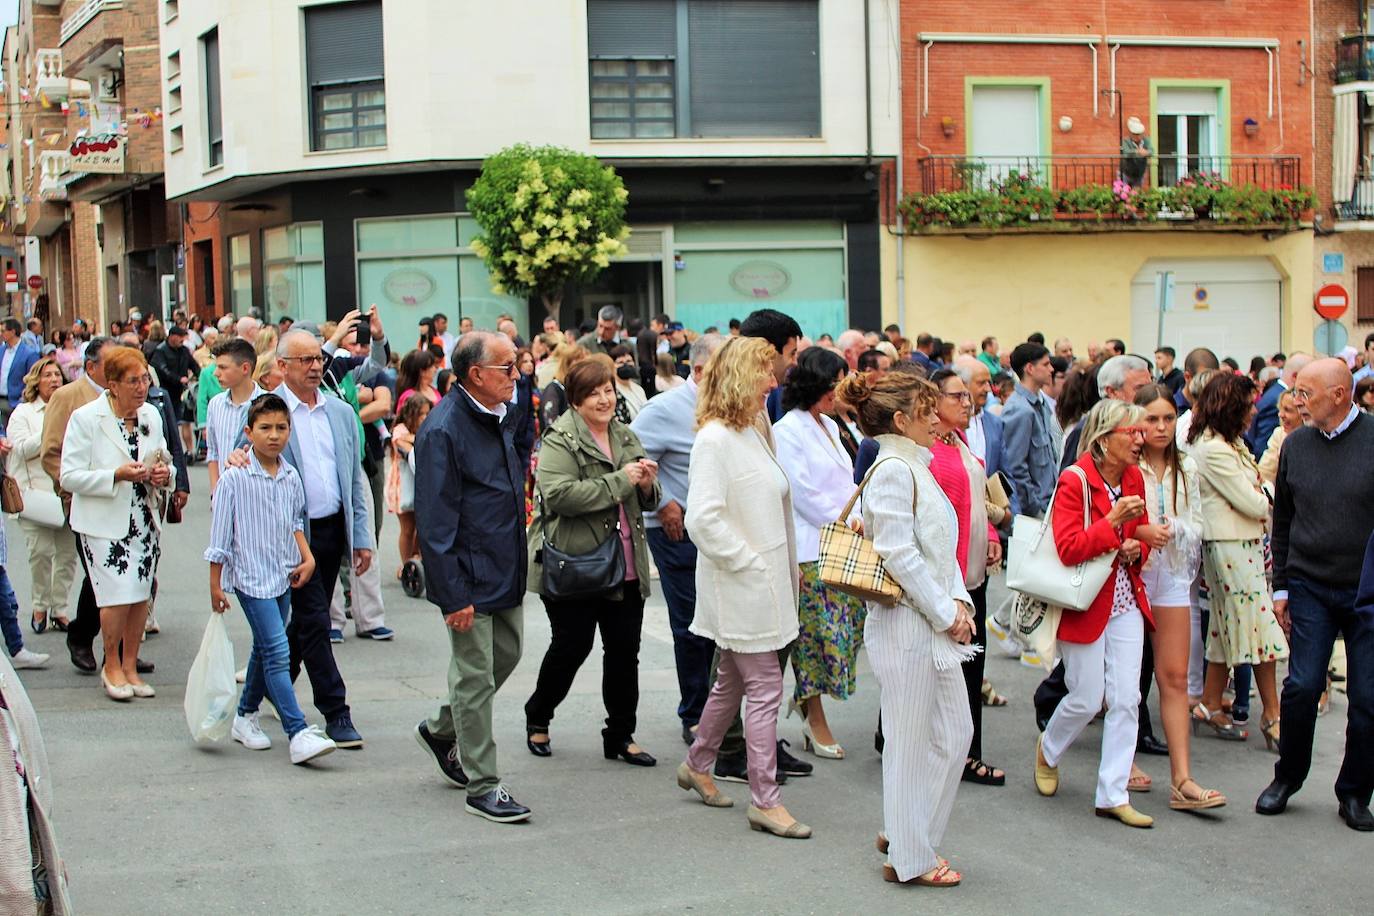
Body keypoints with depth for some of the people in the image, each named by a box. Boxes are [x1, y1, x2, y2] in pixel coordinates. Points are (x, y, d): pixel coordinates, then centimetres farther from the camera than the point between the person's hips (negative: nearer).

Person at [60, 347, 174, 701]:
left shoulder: (151, 415, 8)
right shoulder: (85, 418, -8)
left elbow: (163, 462, 21)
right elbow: (70, 476, -11)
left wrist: (164, 473, -3)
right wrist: (117, 475, -21)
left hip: (145, 521, 5)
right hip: (105, 522, -5)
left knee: (141, 594, 5)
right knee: (119, 595, -10)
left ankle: (130, 667, 18)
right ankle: (111, 666, 11)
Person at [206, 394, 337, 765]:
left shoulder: (291, 477, 5)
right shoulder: (234, 478, -11)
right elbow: (220, 535, -7)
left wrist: (307, 557, 7)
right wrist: (215, 585, -6)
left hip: (283, 576, 7)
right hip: (252, 577, -7)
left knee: (264, 650, 17)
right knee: (277, 652, -13)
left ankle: (245, 716, 33)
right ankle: (298, 734, -16)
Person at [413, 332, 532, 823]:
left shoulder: (497, 418, 8)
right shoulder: (442, 430, -19)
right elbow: (435, 521, -20)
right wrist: (453, 597, -21)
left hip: (506, 574, 9)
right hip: (470, 580, -9)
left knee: (506, 656, 19)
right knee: (476, 677, 0)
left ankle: (440, 729, 39)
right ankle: (482, 786, 10)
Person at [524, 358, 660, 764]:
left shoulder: (626, 437, 14)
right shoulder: (560, 440, -8)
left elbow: (648, 502, 21)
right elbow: (560, 494, -23)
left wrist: (647, 484, -3)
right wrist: (620, 481, -20)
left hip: (625, 568, 6)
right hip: (575, 565, -6)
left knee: (625, 651, 7)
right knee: (571, 646, 2)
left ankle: (620, 735, 18)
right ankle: (537, 719, 25)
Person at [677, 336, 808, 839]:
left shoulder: (751, 433, 12)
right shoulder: (714, 440, -18)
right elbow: (704, 519, -24)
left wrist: (787, 566, 14)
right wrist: (748, 562, -18)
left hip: (763, 583, 9)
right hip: (741, 586, -9)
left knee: (731, 681, 20)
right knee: (765, 689, -5)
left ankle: (698, 765, 36)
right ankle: (765, 800, 3)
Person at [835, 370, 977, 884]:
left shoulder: (916, 467, 14)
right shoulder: (893, 470, -16)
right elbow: (900, 557, -21)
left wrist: (959, 601, 2)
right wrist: (946, 615, -15)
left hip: (936, 625, 10)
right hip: (907, 625, -10)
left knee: (955, 733, 15)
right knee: (913, 743, 1)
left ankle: (902, 832, 28)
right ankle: (909, 860, 13)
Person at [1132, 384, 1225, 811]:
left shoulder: (1185, 468, 8)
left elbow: (1195, 524, 9)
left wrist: (1172, 530, -12)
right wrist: (1139, 532, -22)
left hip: (1172, 573, 4)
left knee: (1175, 677, -1)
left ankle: (1182, 780, -4)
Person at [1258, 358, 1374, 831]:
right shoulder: (1296, 445, 5)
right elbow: (1283, 521, 13)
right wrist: (1281, 586, 10)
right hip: (1310, 587, 2)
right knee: (1302, 687, -4)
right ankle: (1287, 778, 15)